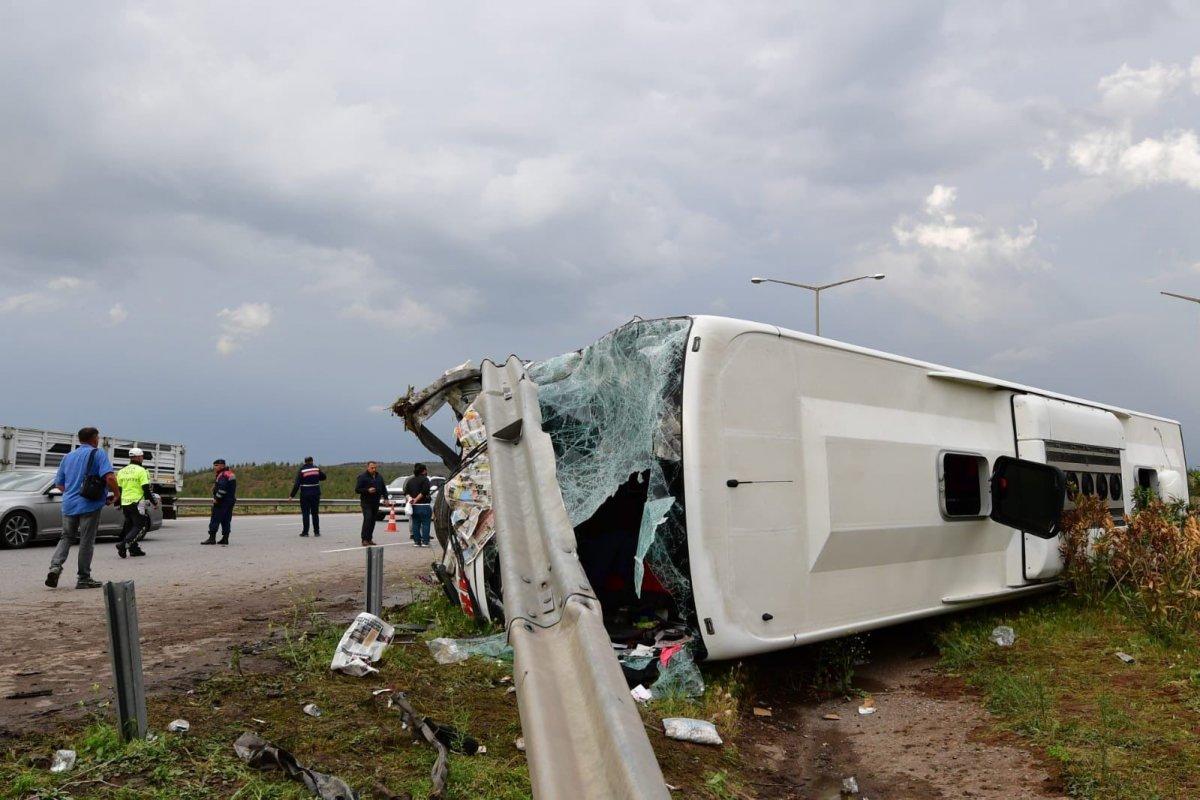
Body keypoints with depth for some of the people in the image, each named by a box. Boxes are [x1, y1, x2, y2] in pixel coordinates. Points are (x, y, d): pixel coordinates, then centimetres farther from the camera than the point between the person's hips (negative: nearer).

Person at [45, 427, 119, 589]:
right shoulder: (98, 454, -5)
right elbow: (109, 477, -18)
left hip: (69, 504, 5)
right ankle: (83, 579, 6)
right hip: (90, 505, -5)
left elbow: (58, 484, 20)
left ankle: (55, 566, -4)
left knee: (66, 537, 18)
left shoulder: (68, 456, 16)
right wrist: (117, 494, -5)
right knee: (87, 541, 1)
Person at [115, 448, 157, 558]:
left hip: (125, 503, 7)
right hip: (137, 503, -7)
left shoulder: (122, 471, 13)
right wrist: (154, 502, -3)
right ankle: (124, 544, -19)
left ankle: (134, 549, 18)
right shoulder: (141, 470, -8)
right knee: (139, 526, -2)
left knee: (130, 525, 17)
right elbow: (146, 489, -11)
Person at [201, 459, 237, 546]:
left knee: (215, 520, -5)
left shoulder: (222, 475, -13)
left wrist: (216, 499, -18)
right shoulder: (231, 474, 17)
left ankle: (212, 538, -6)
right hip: (231, 500, 10)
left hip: (222, 502, -10)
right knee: (226, 521, 10)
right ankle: (225, 539, 11)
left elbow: (222, 488, -25)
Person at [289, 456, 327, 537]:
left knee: (305, 513, 2)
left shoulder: (301, 470, -6)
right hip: (316, 493, 3)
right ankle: (317, 531, 11)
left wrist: (292, 495, -7)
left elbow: (297, 484, -10)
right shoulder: (317, 468, 2)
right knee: (315, 513, 10)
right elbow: (323, 477, 16)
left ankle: (305, 532, 1)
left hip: (305, 494, -3)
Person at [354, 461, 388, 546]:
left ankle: (369, 539, 13)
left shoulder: (379, 477, 13)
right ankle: (364, 540, -14)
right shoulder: (362, 477, -5)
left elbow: (383, 488, 22)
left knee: (373, 521, 6)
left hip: (376, 502, 6)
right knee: (367, 519, -16)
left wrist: (385, 497, 8)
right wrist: (367, 490, -20)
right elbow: (357, 490, -8)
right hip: (366, 502, -6)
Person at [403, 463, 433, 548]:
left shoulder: (410, 480, 15)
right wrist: (416, 499, -13)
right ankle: (425, 541, -3)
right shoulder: (425, 479, -8)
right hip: (424, 506, -6)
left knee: (415, 525, 10)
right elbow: (424, 492, -18)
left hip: (414, 506, 6)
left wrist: (409, 498, -4)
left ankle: (416, 541, 11)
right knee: (425, 524, -1)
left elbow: (406, 492, 9)